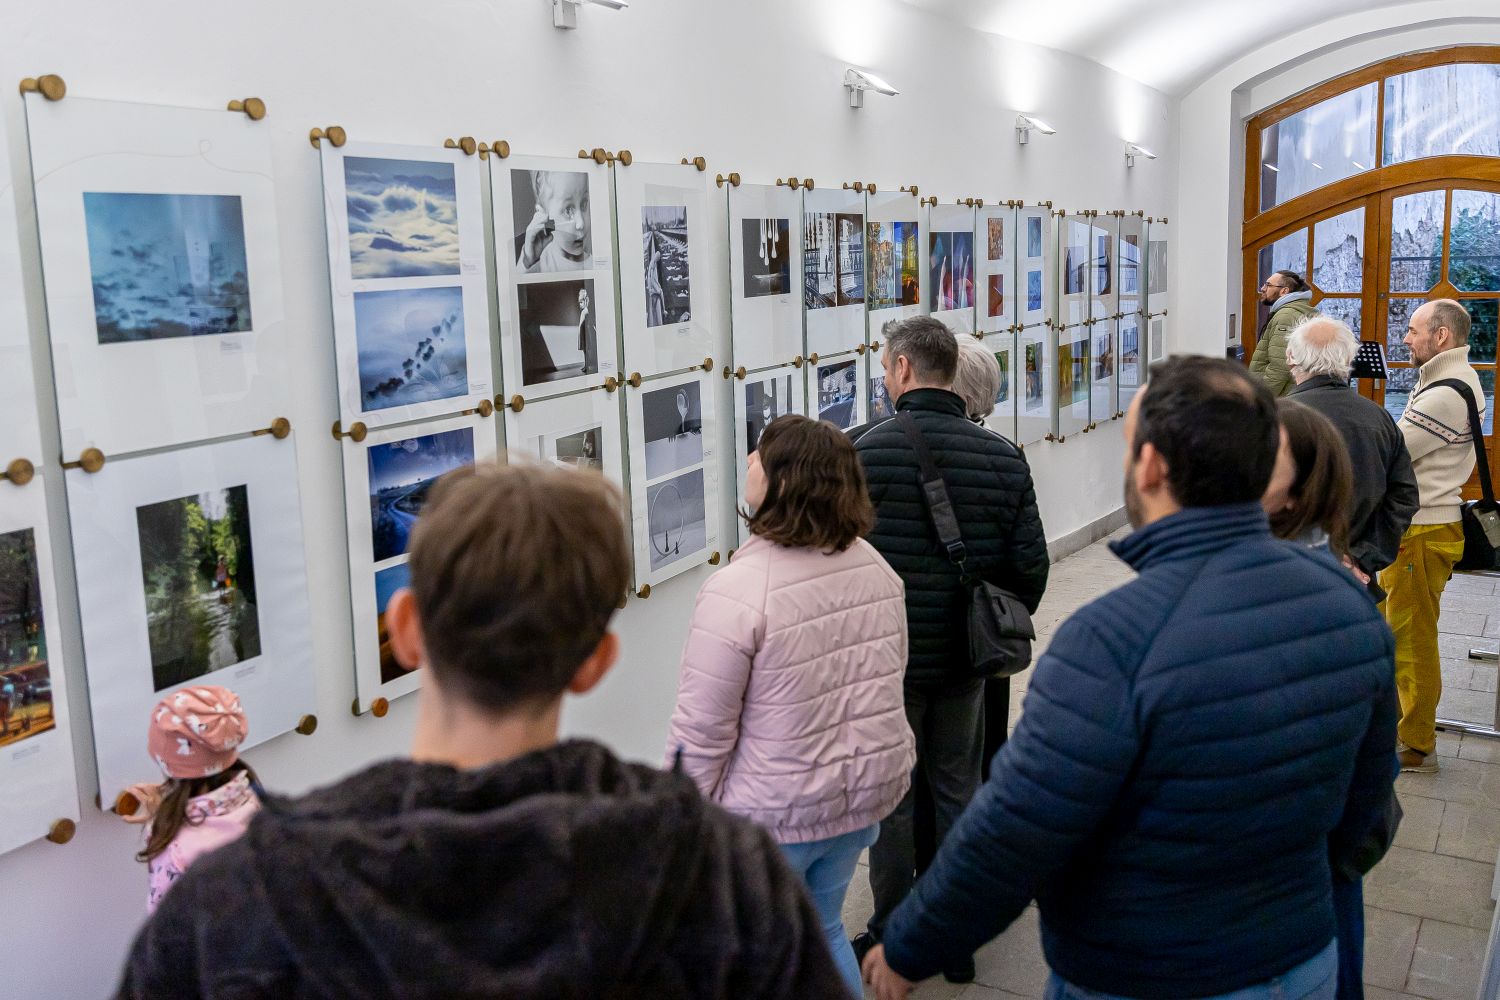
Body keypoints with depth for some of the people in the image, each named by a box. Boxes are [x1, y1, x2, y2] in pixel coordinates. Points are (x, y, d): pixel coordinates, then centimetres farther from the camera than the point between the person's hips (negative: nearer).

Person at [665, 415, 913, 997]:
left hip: (773, 816, -6)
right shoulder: (873, 566, -3)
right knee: (824, 932, 25)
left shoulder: (738, 591, -25)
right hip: (863, 794, 6)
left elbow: (702, 733, -20)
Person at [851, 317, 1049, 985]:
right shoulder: (1002, 456, -1)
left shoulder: (869, 451, -14)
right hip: (965, 657, 4)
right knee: (959, 793, 16)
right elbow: (1031, 563, 0)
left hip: (889, 655, -3)